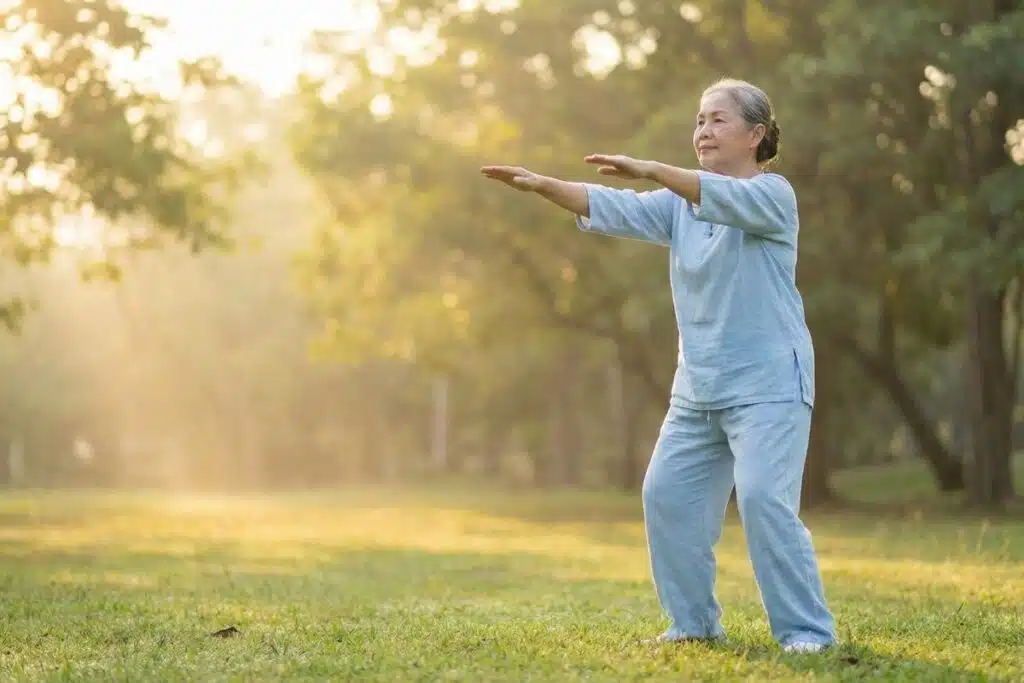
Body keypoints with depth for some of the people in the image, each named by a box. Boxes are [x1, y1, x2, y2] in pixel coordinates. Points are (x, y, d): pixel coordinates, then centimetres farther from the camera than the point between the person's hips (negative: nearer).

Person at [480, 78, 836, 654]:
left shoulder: (773, 195, -7)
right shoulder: (680, 204, 12)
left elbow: (727, 198, -28)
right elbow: (613, 210, 1)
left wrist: (650, 169, -39)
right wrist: (543, 185, -14)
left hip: (768, 384, -7)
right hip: (698, 389, 7)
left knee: (764, 498, -19)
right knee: (668, 494, 4)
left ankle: (807, 628, -10)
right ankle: (695, 621, 17)